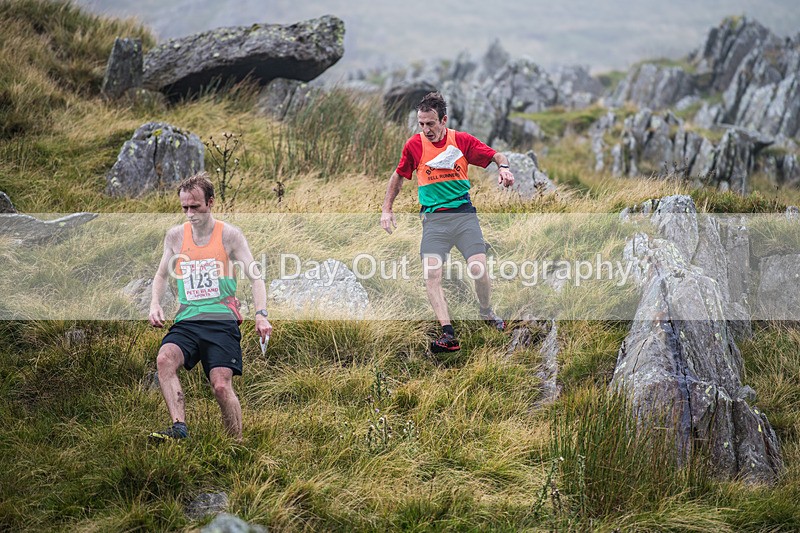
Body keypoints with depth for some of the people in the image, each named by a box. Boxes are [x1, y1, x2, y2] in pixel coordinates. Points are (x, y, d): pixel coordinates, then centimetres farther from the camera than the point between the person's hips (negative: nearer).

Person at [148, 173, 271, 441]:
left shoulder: (230, 235, 1)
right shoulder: (175, 236, 10)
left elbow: (255, 277, 1)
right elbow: (161, 275, 25)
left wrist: (260, 314, -13)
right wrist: (155, 304, 7)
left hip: (222, 321, -3)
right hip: (187, 321, 3)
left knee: (221, 385, -18)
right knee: (165, 359, -29)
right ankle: (179, 427, -35)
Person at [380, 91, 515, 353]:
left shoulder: (462, 140, 1)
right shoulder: (414, 145, 2)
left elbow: (496, 155, 8)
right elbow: (398, 176, 17)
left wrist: (504, 167, -14)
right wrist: (387, 209, 12)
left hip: (464, 213, 0)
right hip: (433, 218, 1)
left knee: (478, 268, -15)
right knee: (431, 272, -20)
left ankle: (487, 313, 16)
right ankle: (448, 334, -23)